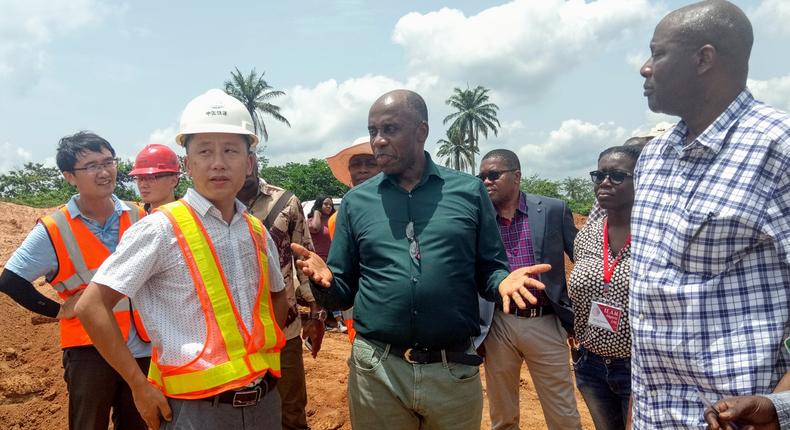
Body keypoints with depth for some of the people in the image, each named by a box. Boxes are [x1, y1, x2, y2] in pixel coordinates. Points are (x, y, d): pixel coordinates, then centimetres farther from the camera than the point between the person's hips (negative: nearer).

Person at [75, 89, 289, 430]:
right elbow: (91, 307, -12)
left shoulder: (257, 232, 4)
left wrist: (267, 354, 9)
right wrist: (140, 387, -11)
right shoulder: (161, 228, -12)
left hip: (265, 400, 5)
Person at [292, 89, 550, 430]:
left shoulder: (469, 191, 1)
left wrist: (504, 282, -17)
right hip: (376, 371, 1)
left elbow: (489, 270, 5)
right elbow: (343, 293, 6)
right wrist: (324, 281, -15)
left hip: (455, 372, 0)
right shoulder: (356, 201, 4)